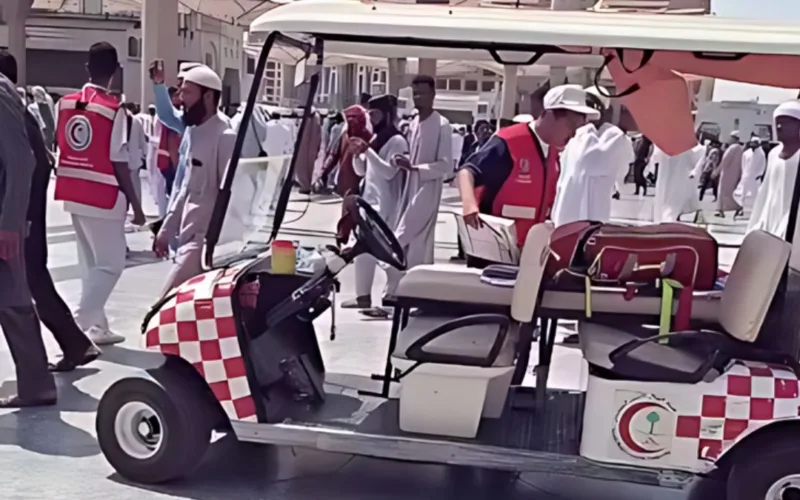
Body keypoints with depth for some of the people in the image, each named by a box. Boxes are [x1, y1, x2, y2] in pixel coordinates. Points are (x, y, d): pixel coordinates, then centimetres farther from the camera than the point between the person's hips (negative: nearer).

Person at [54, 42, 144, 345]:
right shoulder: (114, 110, -14)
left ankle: (96, 327, 22)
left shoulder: (65, 103, 3)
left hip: (74, 194, 7)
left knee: (90, 264, 16)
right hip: (103, 196, -6)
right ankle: (79, 323, -8)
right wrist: (136, 205, -7)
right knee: (110, 263, 3)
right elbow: (119, 163, -14)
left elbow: (59, 146, 9)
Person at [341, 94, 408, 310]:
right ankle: (363, 295, 14)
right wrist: (357, 154, 0)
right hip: (369, 200, 9)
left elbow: (389, 172, -20)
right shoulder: (375, 139, 15)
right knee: (363, 248, 8)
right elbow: (361, 170, 19)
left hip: (384, 204, -9)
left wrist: (367, 151, -21)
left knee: (367, 248, -11)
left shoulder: (397, 141, -10)